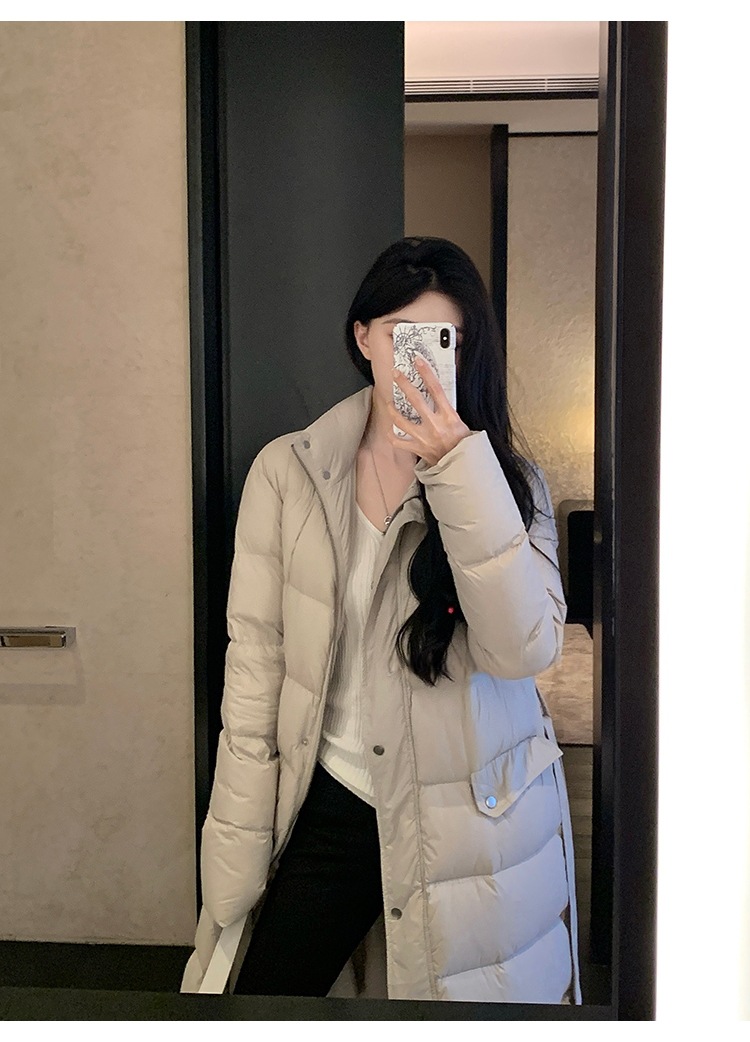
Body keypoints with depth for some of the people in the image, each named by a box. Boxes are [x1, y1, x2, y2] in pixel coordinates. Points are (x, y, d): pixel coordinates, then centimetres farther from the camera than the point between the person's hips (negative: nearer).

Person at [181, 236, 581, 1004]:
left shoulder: (509, 481, -4)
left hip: (476, 820, 0)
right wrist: (240, 856, -6)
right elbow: (255, 661, -5)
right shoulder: (288, 472, -5)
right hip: (334, 805, 0)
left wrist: (462, 473, -28)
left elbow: (524, 651, -19)